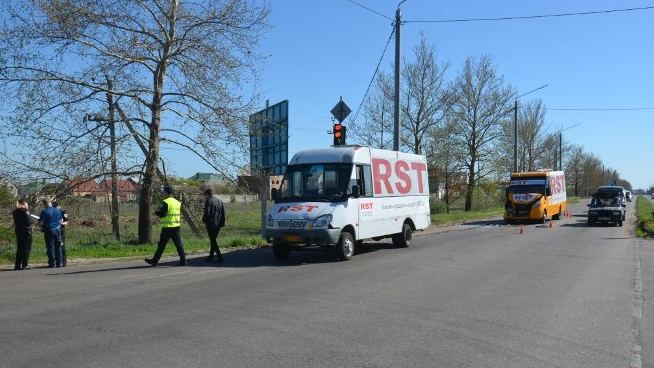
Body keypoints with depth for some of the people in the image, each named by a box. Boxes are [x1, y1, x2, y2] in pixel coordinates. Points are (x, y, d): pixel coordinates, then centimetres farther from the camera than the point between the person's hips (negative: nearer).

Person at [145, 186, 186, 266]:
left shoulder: (166, 202, -11)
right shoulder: (177, 202, 11)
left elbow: (162, 214, -15)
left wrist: (156, 212, 4)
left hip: (167, 227, -6)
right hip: (176, 226, 6)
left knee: (162, 245, 3)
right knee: (178, 244, 5)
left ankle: (155, 260, 13)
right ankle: (183, 260, 0)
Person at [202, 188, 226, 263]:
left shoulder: (208, 201, -10)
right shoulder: (220, 201, 12)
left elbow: (207, 213, -16)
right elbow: (223, 213, 12)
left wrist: (204, 220, 0)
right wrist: (222, 223, 16)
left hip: (211, 224, -7)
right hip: (218, 224, 7)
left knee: (213, 241, -2)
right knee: (214, 240, 17)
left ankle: (220, 257, -6)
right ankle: (211, 256, 24)